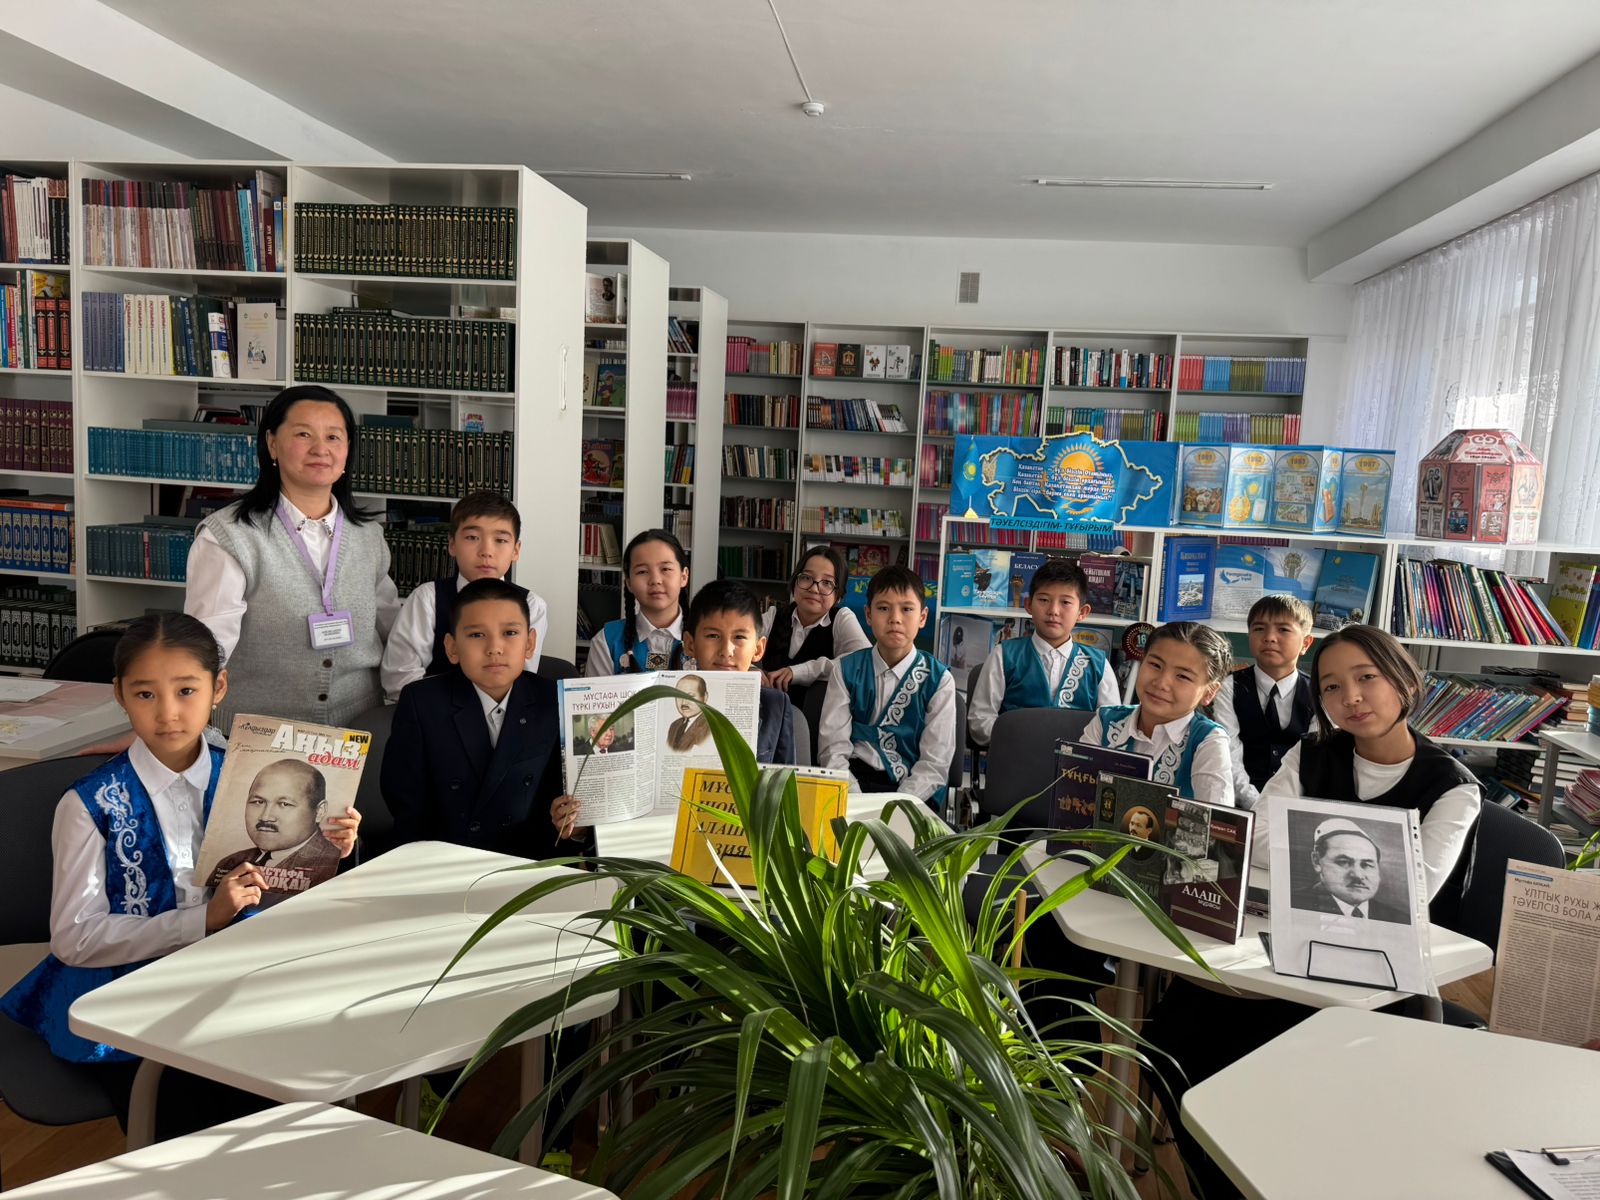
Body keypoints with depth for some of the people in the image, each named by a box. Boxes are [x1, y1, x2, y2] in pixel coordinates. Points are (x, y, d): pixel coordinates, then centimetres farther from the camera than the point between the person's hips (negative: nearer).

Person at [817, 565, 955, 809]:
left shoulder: (938, 679, 2)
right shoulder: (846, 670, 6)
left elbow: (936, 761, -1)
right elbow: (833, 745, 0)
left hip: (914, 791, -2)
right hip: (854, 782, 2)